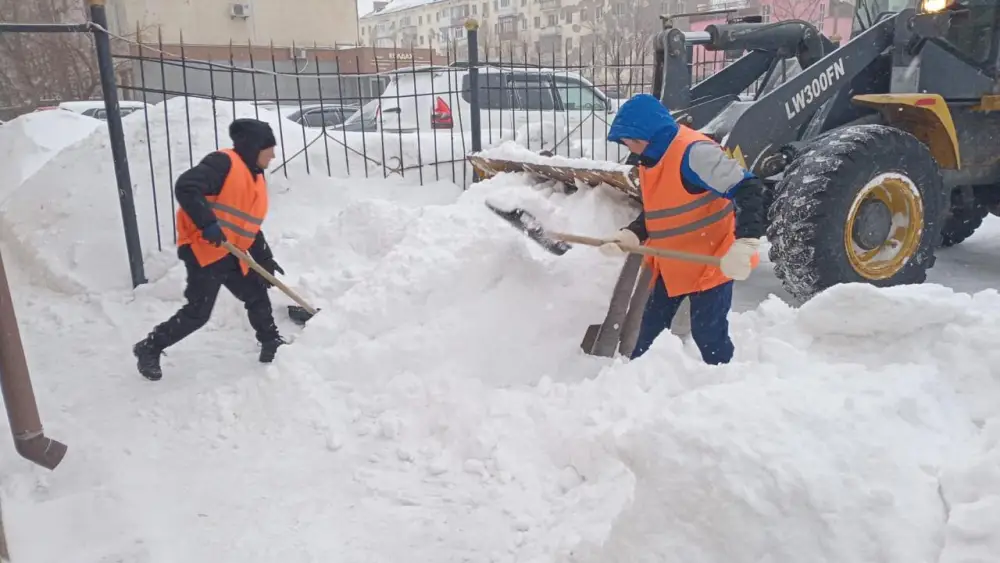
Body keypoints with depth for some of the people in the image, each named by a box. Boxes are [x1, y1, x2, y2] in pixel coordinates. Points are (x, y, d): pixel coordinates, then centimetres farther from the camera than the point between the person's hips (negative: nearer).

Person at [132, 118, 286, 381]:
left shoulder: (257, 178, 15)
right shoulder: (223, 162, -14)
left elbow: (250, 226, 20)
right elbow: (185, 187, -26)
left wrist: (265, 259, 15)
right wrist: (207, 223, -33)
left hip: (232, 253, 9)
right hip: (203, 248, -9)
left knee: (257, 295, 12)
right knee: (198, 312, -7)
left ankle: (271, 344, 29)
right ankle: (149, 349, 10)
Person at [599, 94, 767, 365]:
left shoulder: (694, 152, -25)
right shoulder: (650, 161, 5)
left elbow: (748, 190, -30)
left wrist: (744, 244, -39)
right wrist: (629, 236, -4)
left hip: (712, 262, -9)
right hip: (671, 264, 9)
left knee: (708, 333, -2)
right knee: (650, 327, 16)